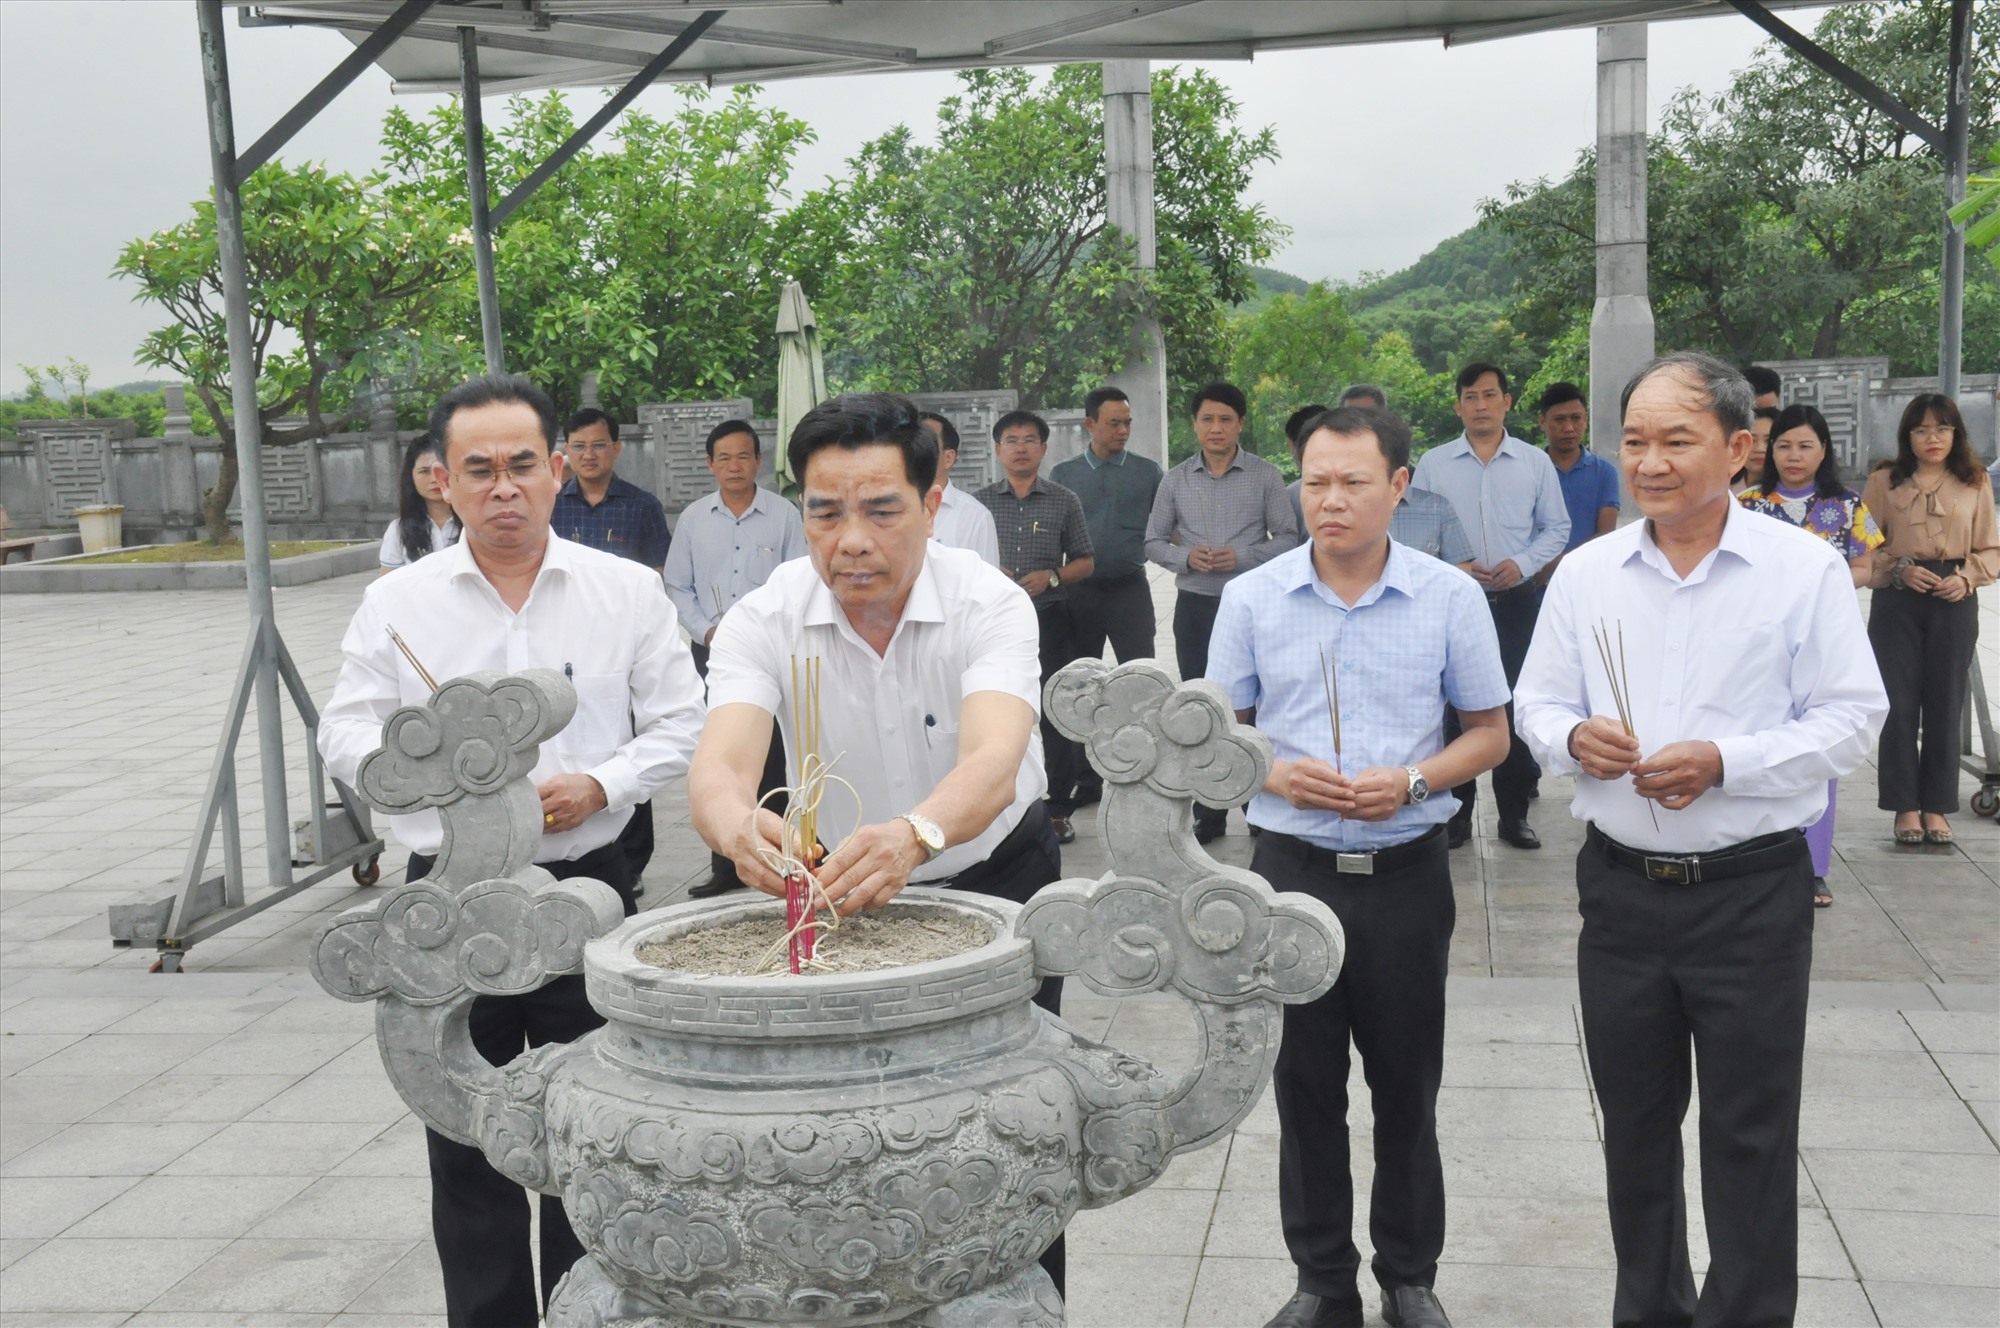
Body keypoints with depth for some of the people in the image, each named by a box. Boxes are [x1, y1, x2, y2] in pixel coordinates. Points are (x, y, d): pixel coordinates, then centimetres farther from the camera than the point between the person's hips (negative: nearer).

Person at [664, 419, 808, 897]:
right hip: (712, 654, 2)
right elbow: (678, 587, 10)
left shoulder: (783, 516, 1)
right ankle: (725, 867, 11)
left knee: (771, 763, -3)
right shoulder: (694, 518, 8)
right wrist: (708, 631, -3)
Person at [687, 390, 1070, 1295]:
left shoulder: (990, 604, -25)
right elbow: (719, 762, -37)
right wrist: (738, 826, -62)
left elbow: (992, 761, -43)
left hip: (997, 878, -1)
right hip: (834, 892, 2)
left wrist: (914, 835, -65)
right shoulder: (763, 620, -20)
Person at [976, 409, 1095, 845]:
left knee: (1056, 714, 0)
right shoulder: (980, 502, 7)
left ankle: (1059, 810, 9)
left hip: (1050, 618, -1)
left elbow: (1086, 562, 9)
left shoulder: (1063, 501, 5)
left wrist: (1052, 576, -9)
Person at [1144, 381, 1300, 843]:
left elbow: (1287, 538, -2)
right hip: (1195, 606, 3)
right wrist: (1186, 557, -11)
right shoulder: (1175, 480, 6)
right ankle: (1208, 812, 15)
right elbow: (1154, 542, 9)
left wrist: (1242, 556, -17)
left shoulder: (1265, 476, -1)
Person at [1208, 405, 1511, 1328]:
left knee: (1407, 1086, 10)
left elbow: (1489, 733, 4)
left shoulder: (1451, 597, -2)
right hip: (1292, 867, 1)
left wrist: (1411, 783, -13)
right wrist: (1276, 775, -13)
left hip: (1406, 871, 0)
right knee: (1306, 1085, 9)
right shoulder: (1252, 599, 0)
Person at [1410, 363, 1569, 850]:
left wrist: (1522, 563, -7)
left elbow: (1556, 527, 10)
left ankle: (1514, 814, 12)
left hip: (1517, 599, 1)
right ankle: (1456, 813, 10)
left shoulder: (1536, 462, 7)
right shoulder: (1433, 464, 5)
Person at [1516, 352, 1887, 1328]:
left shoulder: (1806, 570, -6)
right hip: (1620, 886, 4)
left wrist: (1723, 762, -20)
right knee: (1633, 1127, 16)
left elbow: (1849, 719, -8)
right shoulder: (1584, 573, 4)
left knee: (1749, 1139, 4)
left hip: (1752, 891, -3)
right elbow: (1535, 704, 9)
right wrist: (1572, 737, -14)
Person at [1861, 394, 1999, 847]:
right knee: (1899, 703, 0)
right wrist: (1899, 569, -12)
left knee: (1945, 705, 4)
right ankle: (1905, 806, 9)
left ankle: (1936, 806, 15)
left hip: (1954, 604, 1)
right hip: (1896, 603, -1)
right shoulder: (1884, 483, 4)